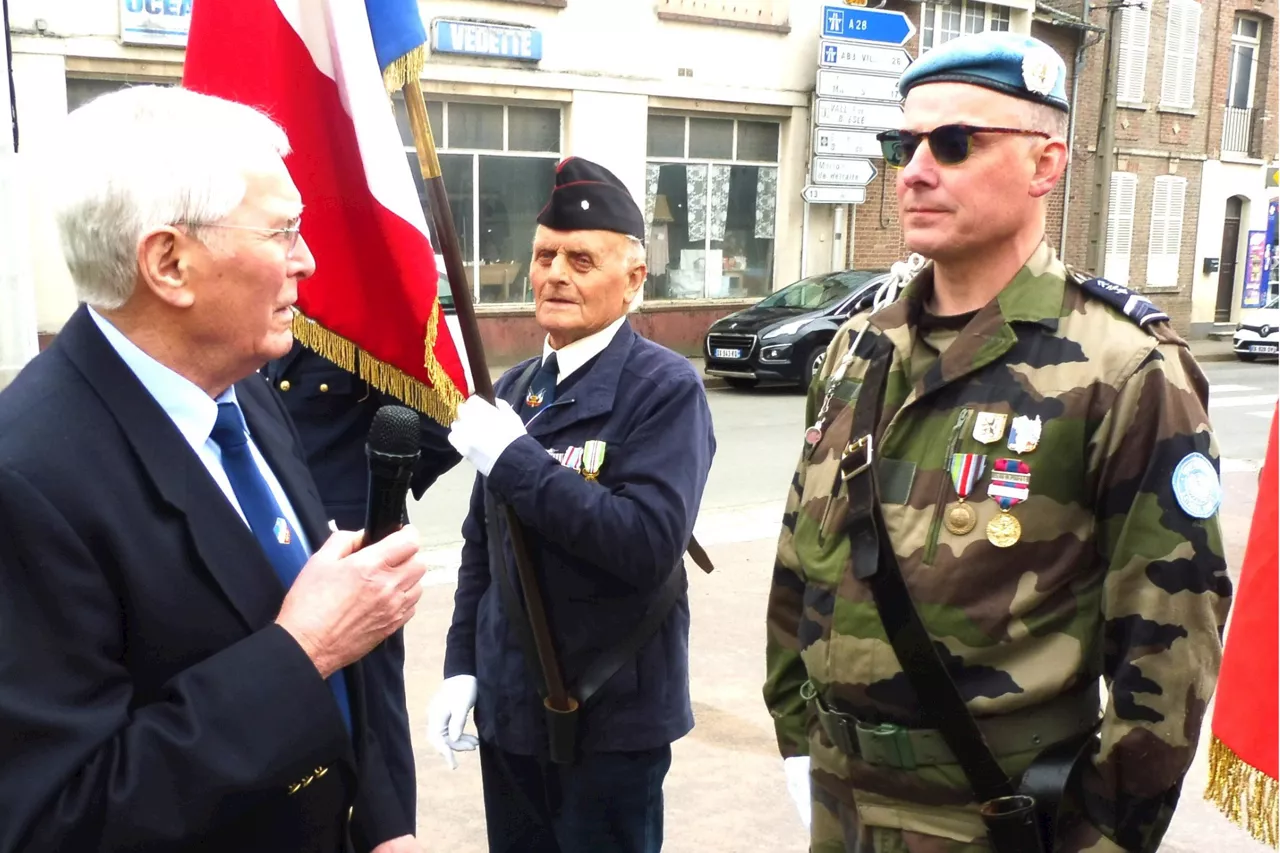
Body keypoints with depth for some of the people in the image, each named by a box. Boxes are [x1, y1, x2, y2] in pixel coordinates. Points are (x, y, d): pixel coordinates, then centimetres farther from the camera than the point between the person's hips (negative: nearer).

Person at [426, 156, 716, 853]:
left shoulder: (666, 389, -14)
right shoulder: (513, 390, 7)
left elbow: (650, 542, -27)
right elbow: (482, 543, 13)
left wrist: (514, 458, -24)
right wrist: (462, 667, 8)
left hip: (612, 717, -6)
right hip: (508, 709, 6)